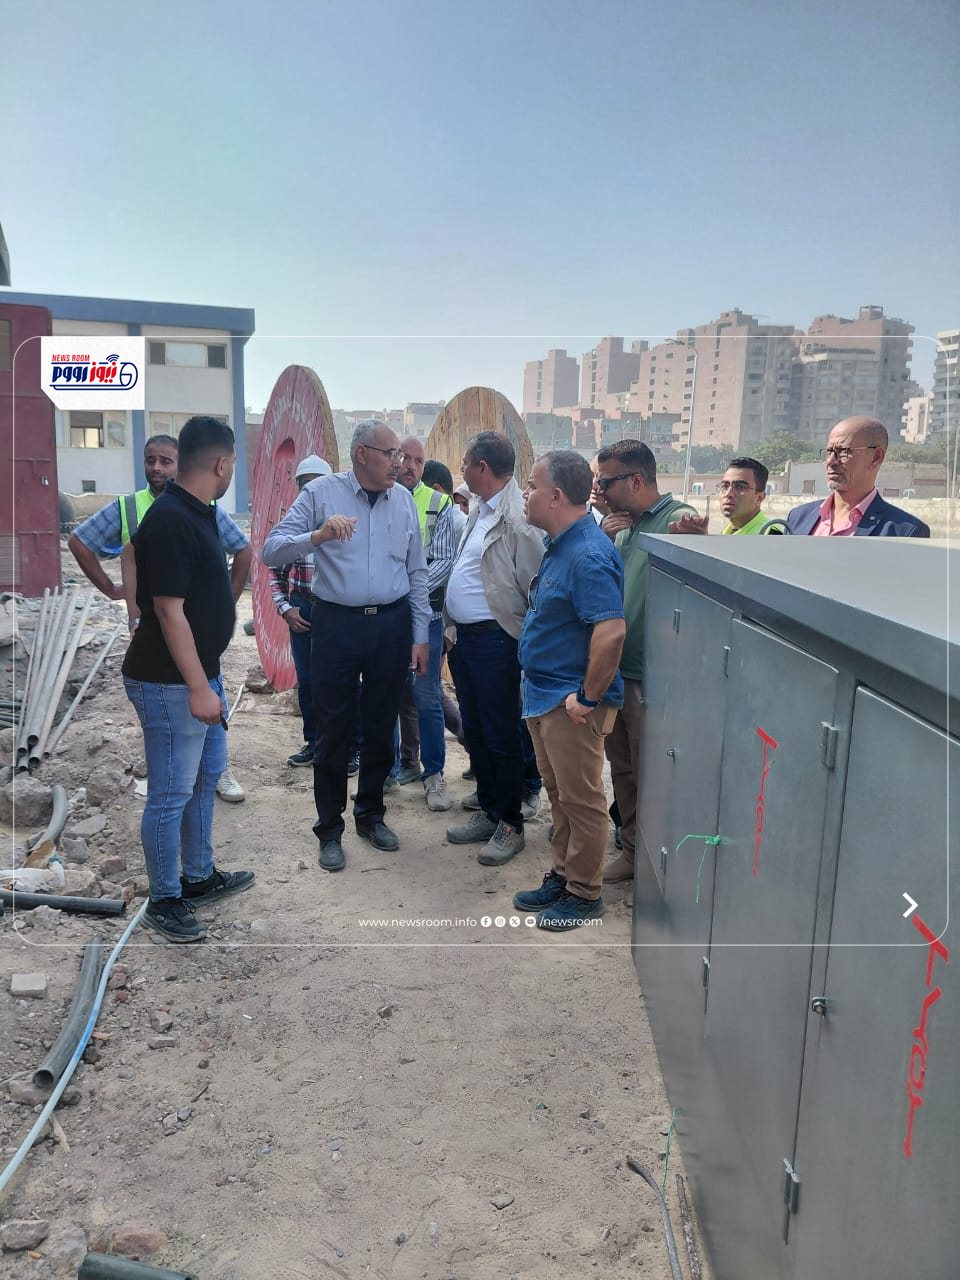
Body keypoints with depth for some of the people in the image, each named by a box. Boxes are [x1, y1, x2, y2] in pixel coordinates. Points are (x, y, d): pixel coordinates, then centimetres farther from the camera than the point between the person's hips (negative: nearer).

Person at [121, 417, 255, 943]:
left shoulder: (198, 514, 8)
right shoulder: (170, 521, -22)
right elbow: (168, 610, -24)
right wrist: (199, 688, -24)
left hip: (200, 673, 10)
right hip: (169, 682, -10)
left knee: (205, 776, 20)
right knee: (171, 793, 2)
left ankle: (200, 876, 35)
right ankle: (164, 900, 18)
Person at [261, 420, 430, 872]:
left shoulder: (403, 499, 5)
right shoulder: (321, 493, -5)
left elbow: (416, 573, 10)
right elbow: (271, 551, -12)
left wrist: (421, 636, 8)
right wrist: (319, 535, -29)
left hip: (391, 624, 3)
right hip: (337, 624, -3)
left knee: (380, 729, 13)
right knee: (334, 732, 5)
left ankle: (370, 815, 32)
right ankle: (329, 829, 21)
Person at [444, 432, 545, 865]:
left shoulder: (517, 519, -19)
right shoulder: (480, 512, 12)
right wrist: (454, 627, 16)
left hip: (494, 639, -10)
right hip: (465, 637, 10)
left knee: (501, 736, 3)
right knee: (475, 731, 18)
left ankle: (511, 825, 18)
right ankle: (488, 812, 32)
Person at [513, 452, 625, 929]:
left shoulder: (589, 555, -23)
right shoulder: (559, 545, 10)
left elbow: (611, 630, -31)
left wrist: (588, 698, -24)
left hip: (571, 703, -10)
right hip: (544, 694, 10)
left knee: (581, 799, 5)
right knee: (559, 794, 20)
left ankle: (584, 893, 20)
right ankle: (562, 876, 34)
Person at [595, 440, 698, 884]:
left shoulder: (678, 519, -15)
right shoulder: (616, 521, 9)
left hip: (650, 677, -8)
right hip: (613, 667, 8)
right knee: (621, 768, 19)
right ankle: (632, 848, 35)